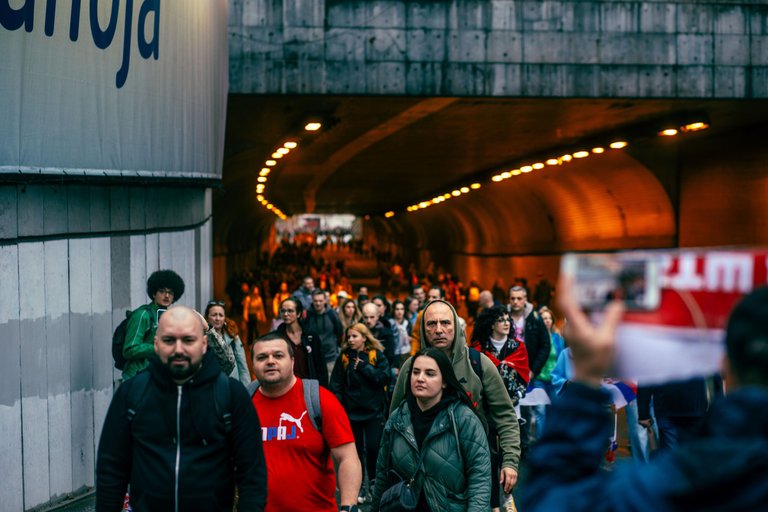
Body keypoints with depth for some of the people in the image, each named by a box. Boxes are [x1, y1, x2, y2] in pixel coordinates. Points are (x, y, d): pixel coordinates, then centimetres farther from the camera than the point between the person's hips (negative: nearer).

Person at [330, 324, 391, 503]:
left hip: (374, 411, -2)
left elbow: (384, 378, -15)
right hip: (351, 411, 2)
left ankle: (374, 481, 19)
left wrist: (363, 366, -16)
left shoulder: (377, 355, -3)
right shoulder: (344, 357, 2)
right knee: (356, 449, 7)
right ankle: (358, 487, 17)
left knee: (373, 447, -3)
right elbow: (336, 384, 2)